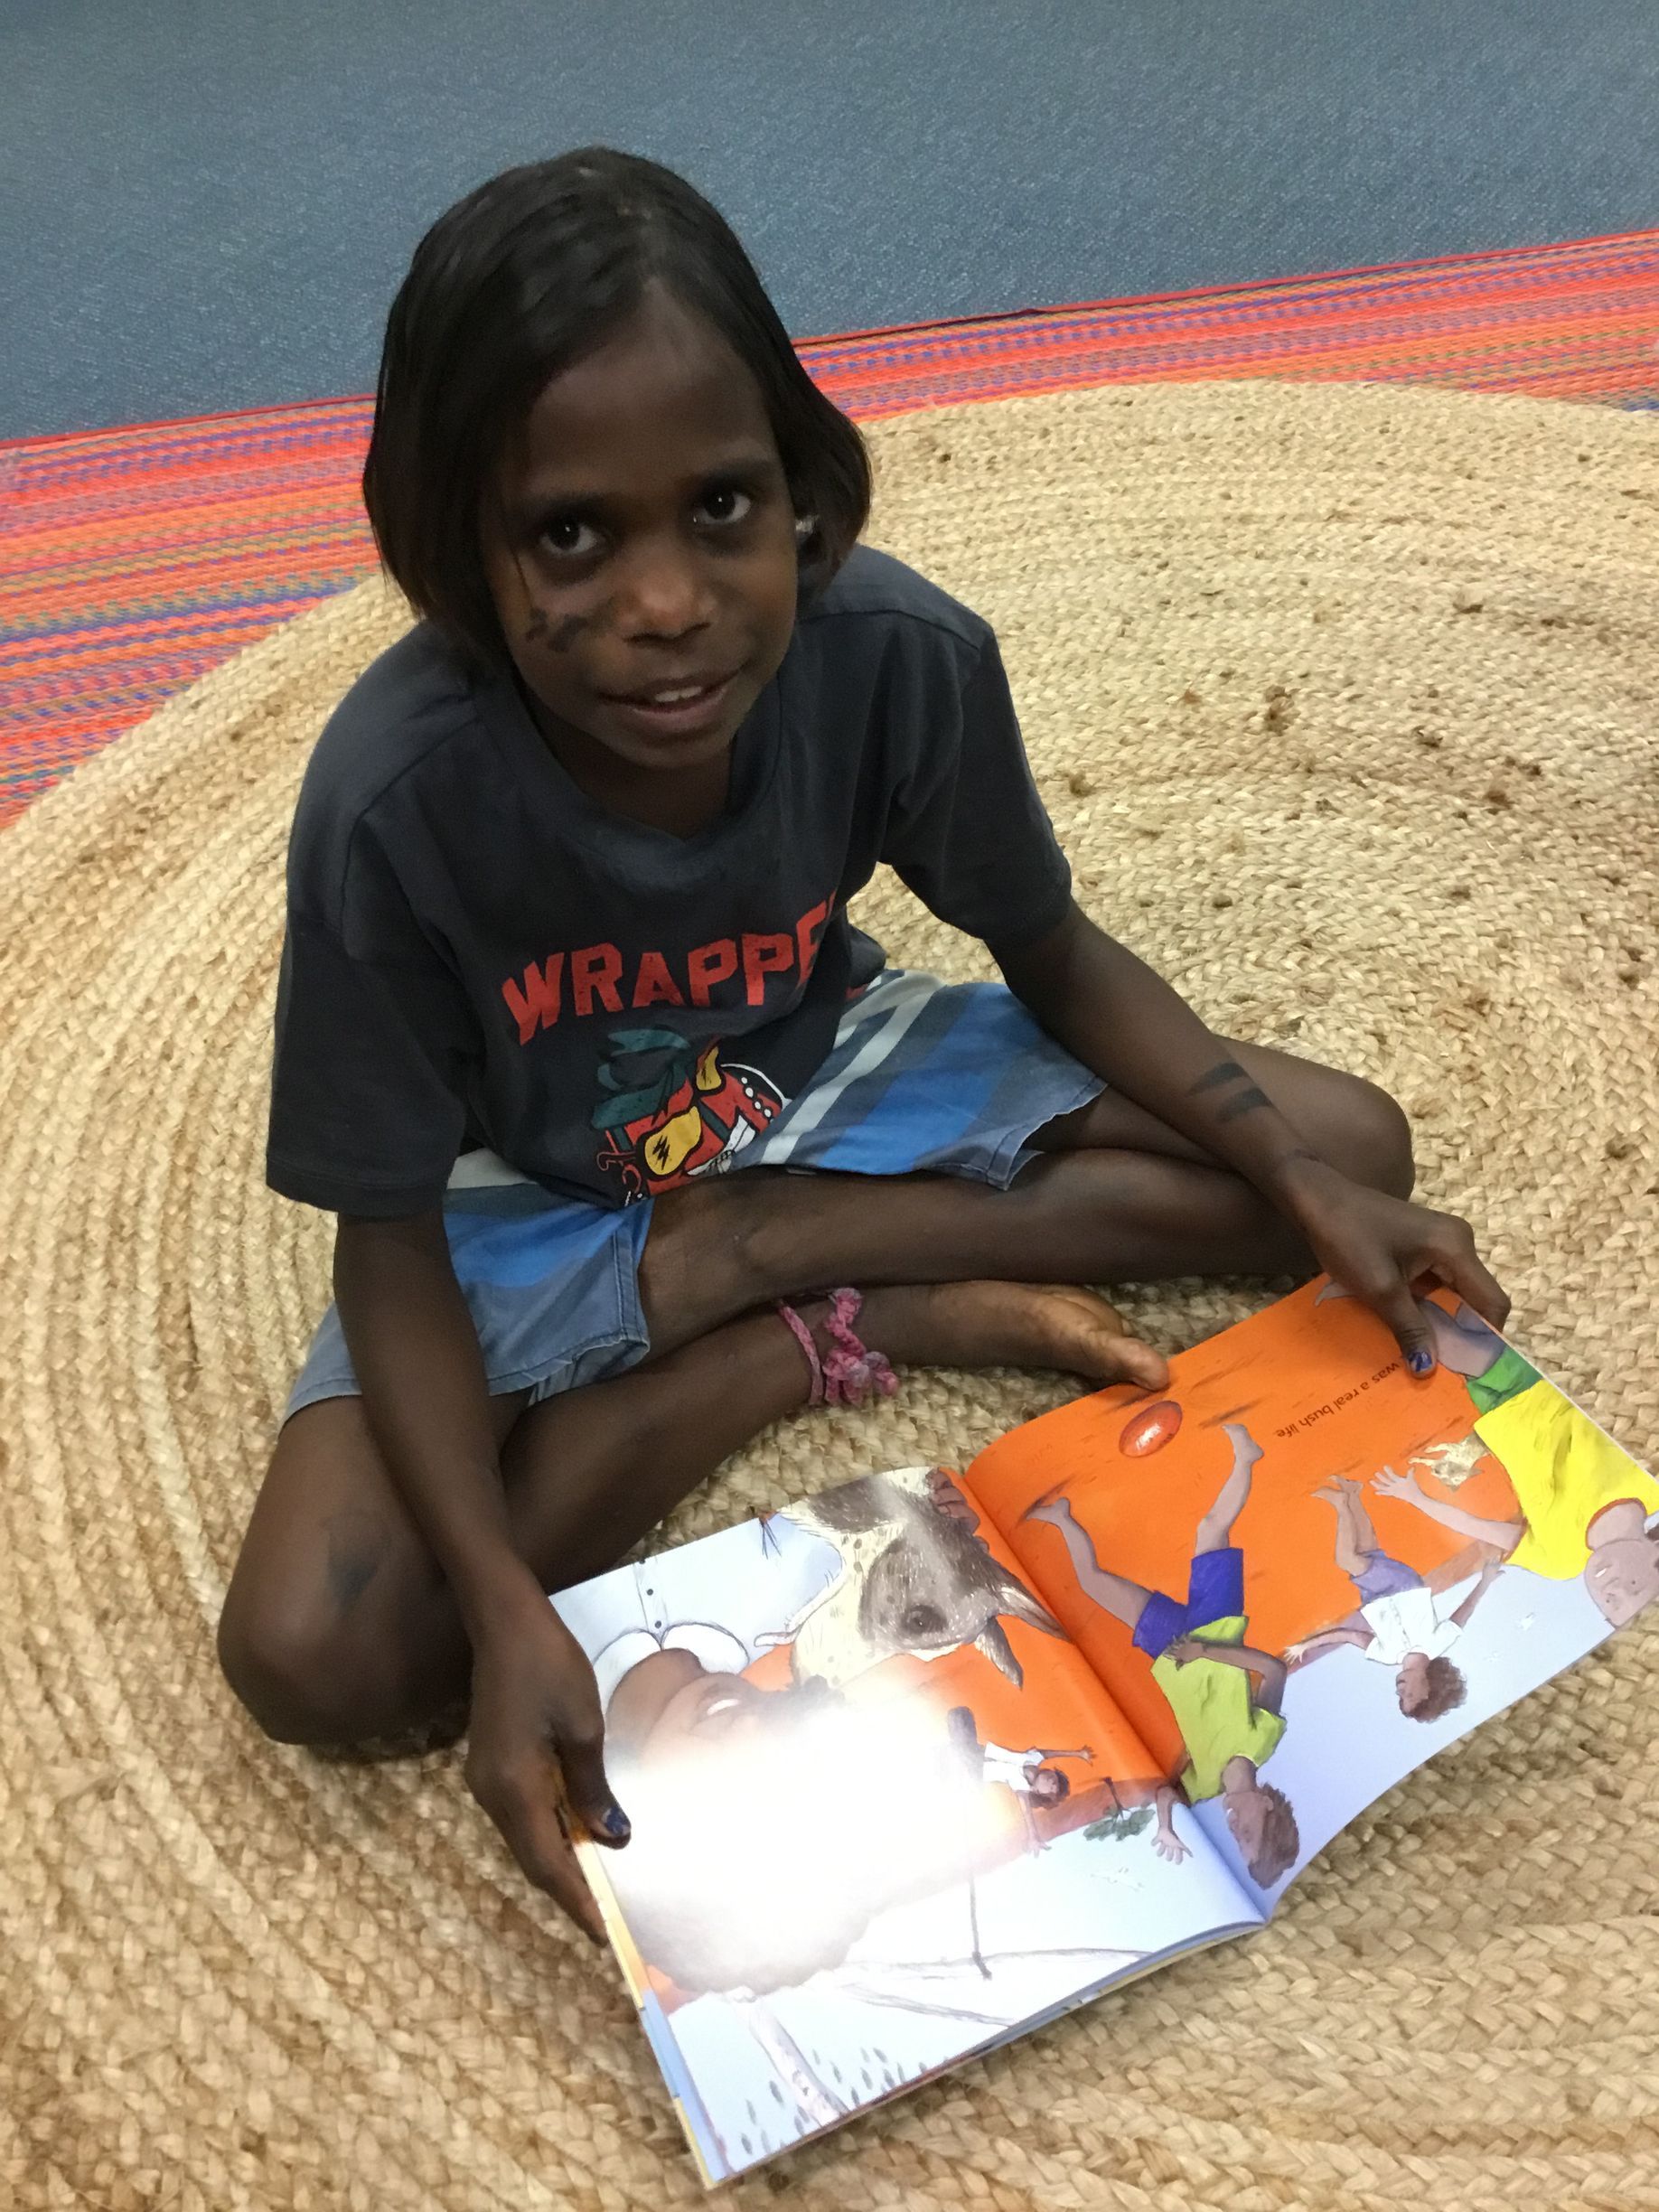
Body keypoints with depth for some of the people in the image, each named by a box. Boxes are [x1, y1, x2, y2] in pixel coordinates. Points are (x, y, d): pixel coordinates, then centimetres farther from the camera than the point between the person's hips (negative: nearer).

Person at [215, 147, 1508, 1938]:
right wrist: (512, 1615, -32)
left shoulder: (904, 655, -25)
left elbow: (1053, 954, -7)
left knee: (1351, 1145, -8)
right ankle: (865, 1321, -11)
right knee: (311, 1656, -23)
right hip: (539, 1190, -2)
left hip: (824, 1080, 3)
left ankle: (725, 1274, -11)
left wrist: (1308, 1183, -19)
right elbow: (393, 1243, -21)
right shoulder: (396, 794, -31)